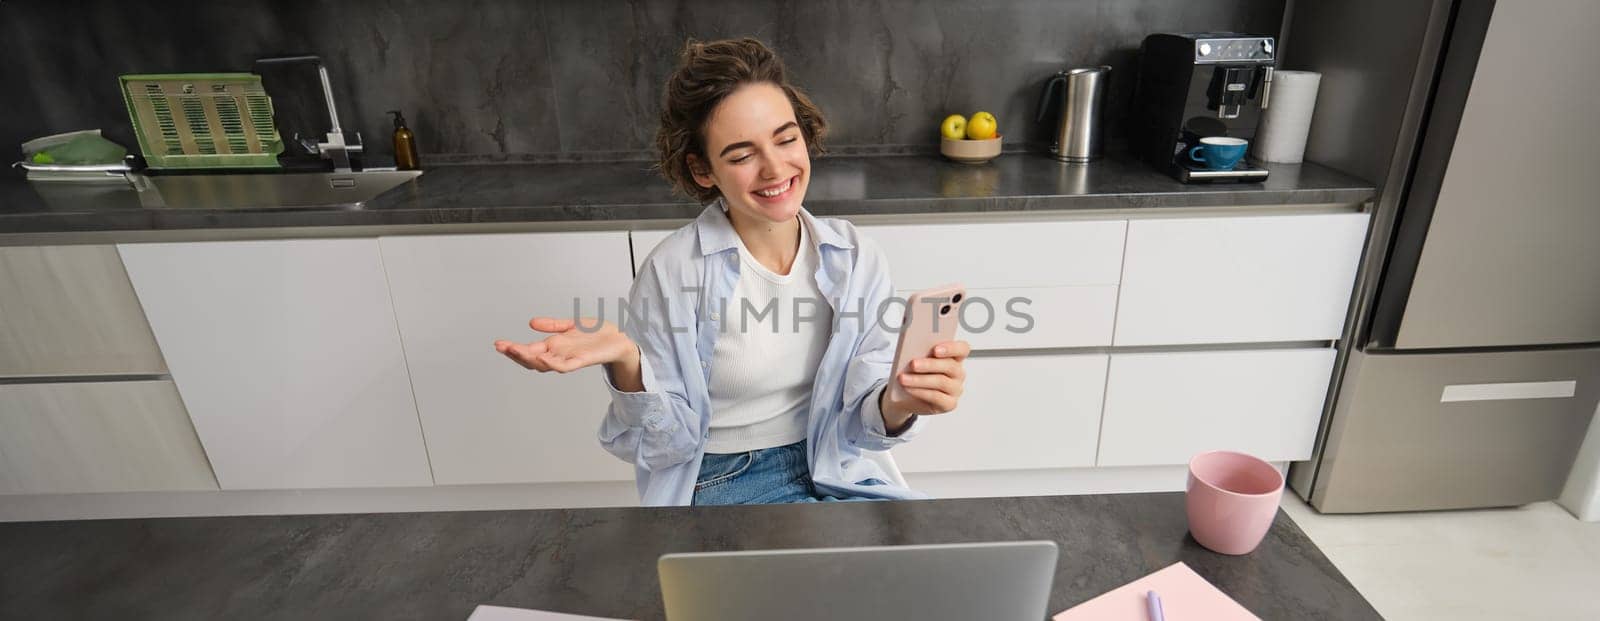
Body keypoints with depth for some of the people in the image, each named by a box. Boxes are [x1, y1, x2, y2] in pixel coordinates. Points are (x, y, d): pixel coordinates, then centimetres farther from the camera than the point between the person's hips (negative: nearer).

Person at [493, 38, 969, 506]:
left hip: (832, 474, 5)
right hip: (719, 488, -4)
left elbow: (859, 421, -4)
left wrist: (900, 403, -27)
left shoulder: (855, 258, -6)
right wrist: (627, 363, -29)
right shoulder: (672, 272, -16)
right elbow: (667, 445, -10)